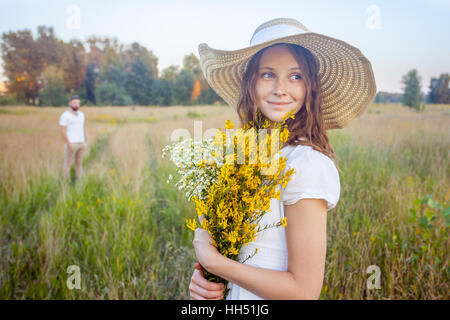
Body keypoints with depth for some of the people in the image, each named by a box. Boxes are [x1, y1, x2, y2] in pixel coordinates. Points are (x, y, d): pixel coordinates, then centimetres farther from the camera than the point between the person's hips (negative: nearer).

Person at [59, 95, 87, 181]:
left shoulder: (81, 114, 8)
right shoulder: (65, 115, -13)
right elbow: (62, 131, -15)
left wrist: (85, 142, 10)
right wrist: (69, 144, -19)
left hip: (81, 143, 6)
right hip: (71, 144, -6)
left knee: (79, 162, 12)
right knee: (68, 163, 3)